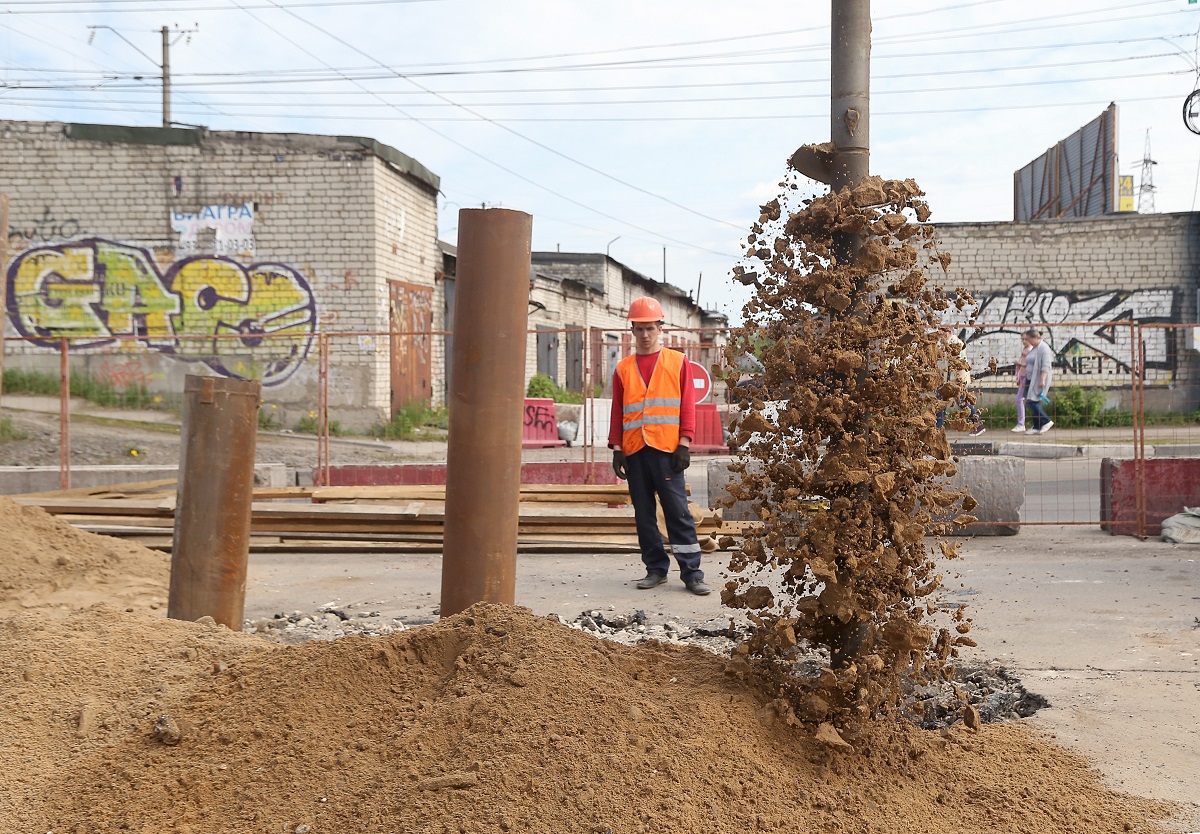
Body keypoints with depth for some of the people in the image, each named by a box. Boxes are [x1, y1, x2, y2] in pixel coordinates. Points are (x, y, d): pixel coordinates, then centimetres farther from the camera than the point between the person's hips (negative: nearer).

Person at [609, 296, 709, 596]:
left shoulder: (678, 362, 6)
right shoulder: (623, 368, 12)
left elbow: (687, 406, 3)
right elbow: (617, 412, 12)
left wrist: (684, 444, -6)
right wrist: (617, 449, 4)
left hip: (666, 449, -3)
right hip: (634, 451, 3)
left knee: (678, 510, -4)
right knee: (644, 513, 6)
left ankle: (691, 572, 1)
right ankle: (656, 569, 16)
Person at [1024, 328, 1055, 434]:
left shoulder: (1043, 348, -14)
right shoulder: (1033, 348, 16)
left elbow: (1045, 365, -22)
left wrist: (1042, 380, -28)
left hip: (1039, 379, -10)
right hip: (1031, 379, 10)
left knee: (1032, 401, -13)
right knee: (1031, 402, 6)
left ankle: (1046, 421, -4)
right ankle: (1037, 427, 8)